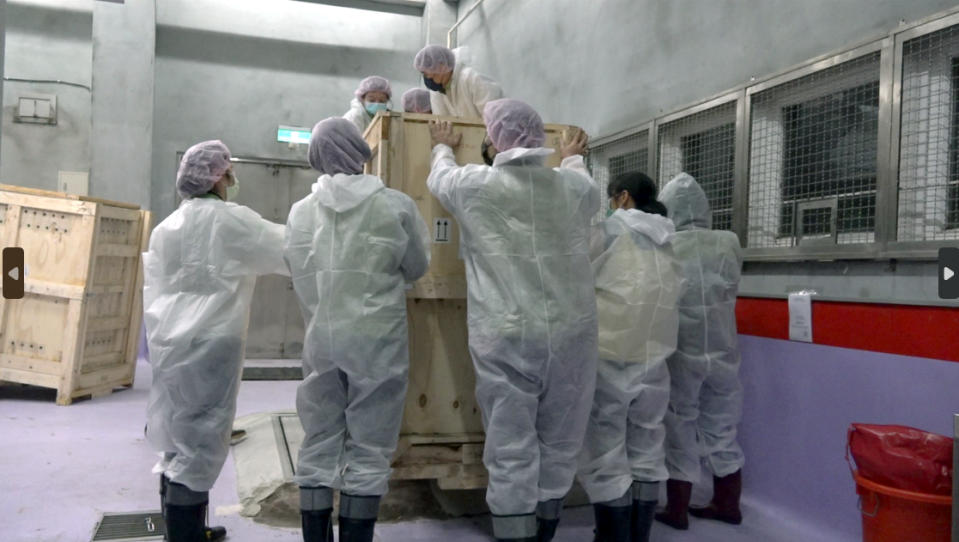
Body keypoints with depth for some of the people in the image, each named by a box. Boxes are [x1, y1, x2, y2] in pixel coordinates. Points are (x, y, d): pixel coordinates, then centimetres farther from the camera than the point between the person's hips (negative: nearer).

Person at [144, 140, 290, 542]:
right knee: (200, 441, -3)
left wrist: (159, 333, 19)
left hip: (170, 342, 8)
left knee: (178, 438, 15)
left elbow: (153, 287, 14)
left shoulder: (167, 226, 14)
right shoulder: (230, 220, -9)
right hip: (208, 344, -8)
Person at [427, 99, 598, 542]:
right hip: (571, 335, 3)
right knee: (558, 448, 15)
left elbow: (439, 179, 24)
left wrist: (443, 147, 46)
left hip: (505, 337, -2)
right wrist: (574, 159, 52)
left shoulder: (476, 185, 1)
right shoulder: (574, 186, 6)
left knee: (511, 454, 3)